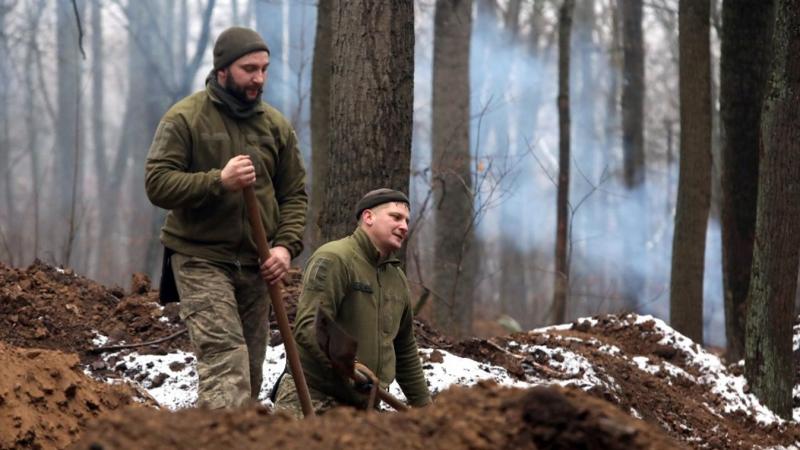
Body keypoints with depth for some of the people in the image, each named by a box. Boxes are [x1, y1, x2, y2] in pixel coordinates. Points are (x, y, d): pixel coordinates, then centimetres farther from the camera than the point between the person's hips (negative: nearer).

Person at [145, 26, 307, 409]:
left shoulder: (275, 125, 10)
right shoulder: (184, 118, -5)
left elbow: (294, 194, 12)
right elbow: (157, 183, -12)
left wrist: (286, 245, -6)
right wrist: (218, 181, -26)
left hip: (256, 264, 6)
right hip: (201, 261, -6)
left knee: (250, 369, 8)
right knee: (225, 362, -20)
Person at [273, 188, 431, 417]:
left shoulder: (398, 278, 19)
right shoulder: (333, 259, -8)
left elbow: (406, 351, 29)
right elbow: (308, 327, -20)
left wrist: (423, 405, 27)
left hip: (362, 406, 7)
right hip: (313, 399, -7)